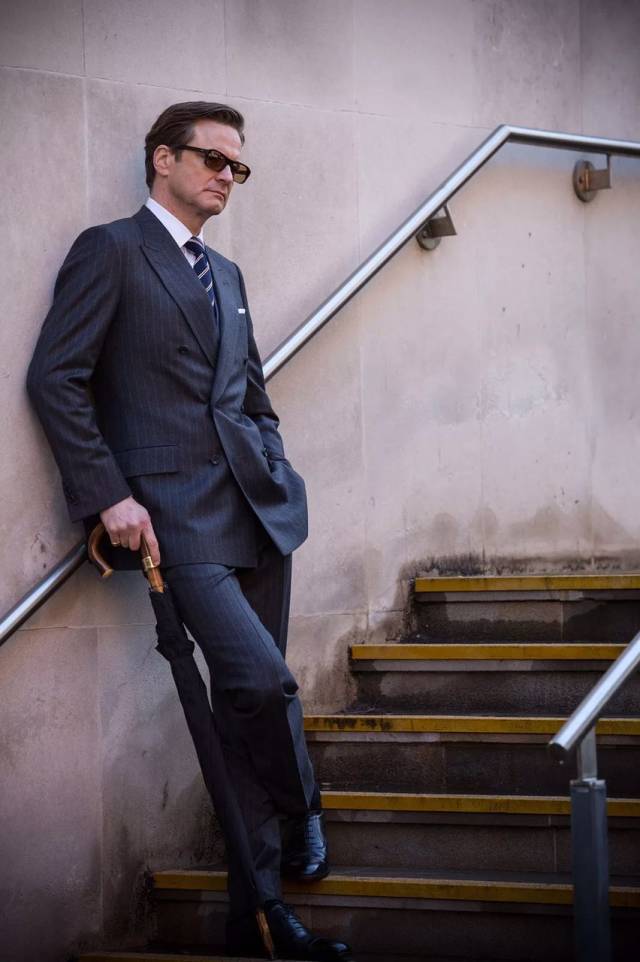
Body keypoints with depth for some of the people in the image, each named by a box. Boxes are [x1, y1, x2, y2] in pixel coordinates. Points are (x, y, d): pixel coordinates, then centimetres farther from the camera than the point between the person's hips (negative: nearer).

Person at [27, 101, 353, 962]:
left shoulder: (226, 275, 21)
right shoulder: (111, 251, -1)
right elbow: (55, 379, -9)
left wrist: (276, 471, 14)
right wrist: (109, 495, -14)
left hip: (257, 510, 7)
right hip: (178, 517, -7)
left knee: (248, 703, 9)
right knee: (261, 679, -19)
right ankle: (303, 810, 9)